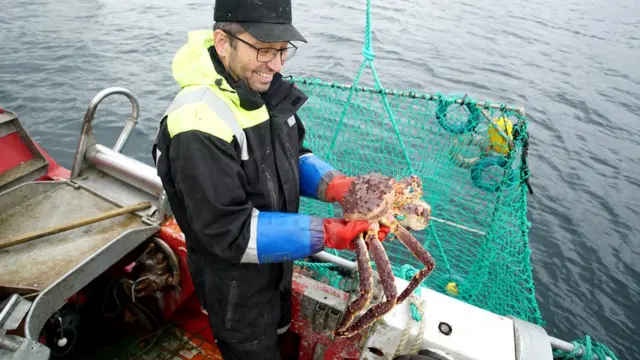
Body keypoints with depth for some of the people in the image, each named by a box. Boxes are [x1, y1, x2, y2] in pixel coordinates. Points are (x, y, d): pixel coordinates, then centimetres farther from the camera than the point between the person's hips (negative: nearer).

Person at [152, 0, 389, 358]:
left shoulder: (266, 89, -8)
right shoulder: (198, 126, -32)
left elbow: (294, 158, 1)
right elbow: (230, 231, -31)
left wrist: (338, 186, -17)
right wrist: (328, 233, -32)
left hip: (276, 262, 7)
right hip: (235, 281, -6)